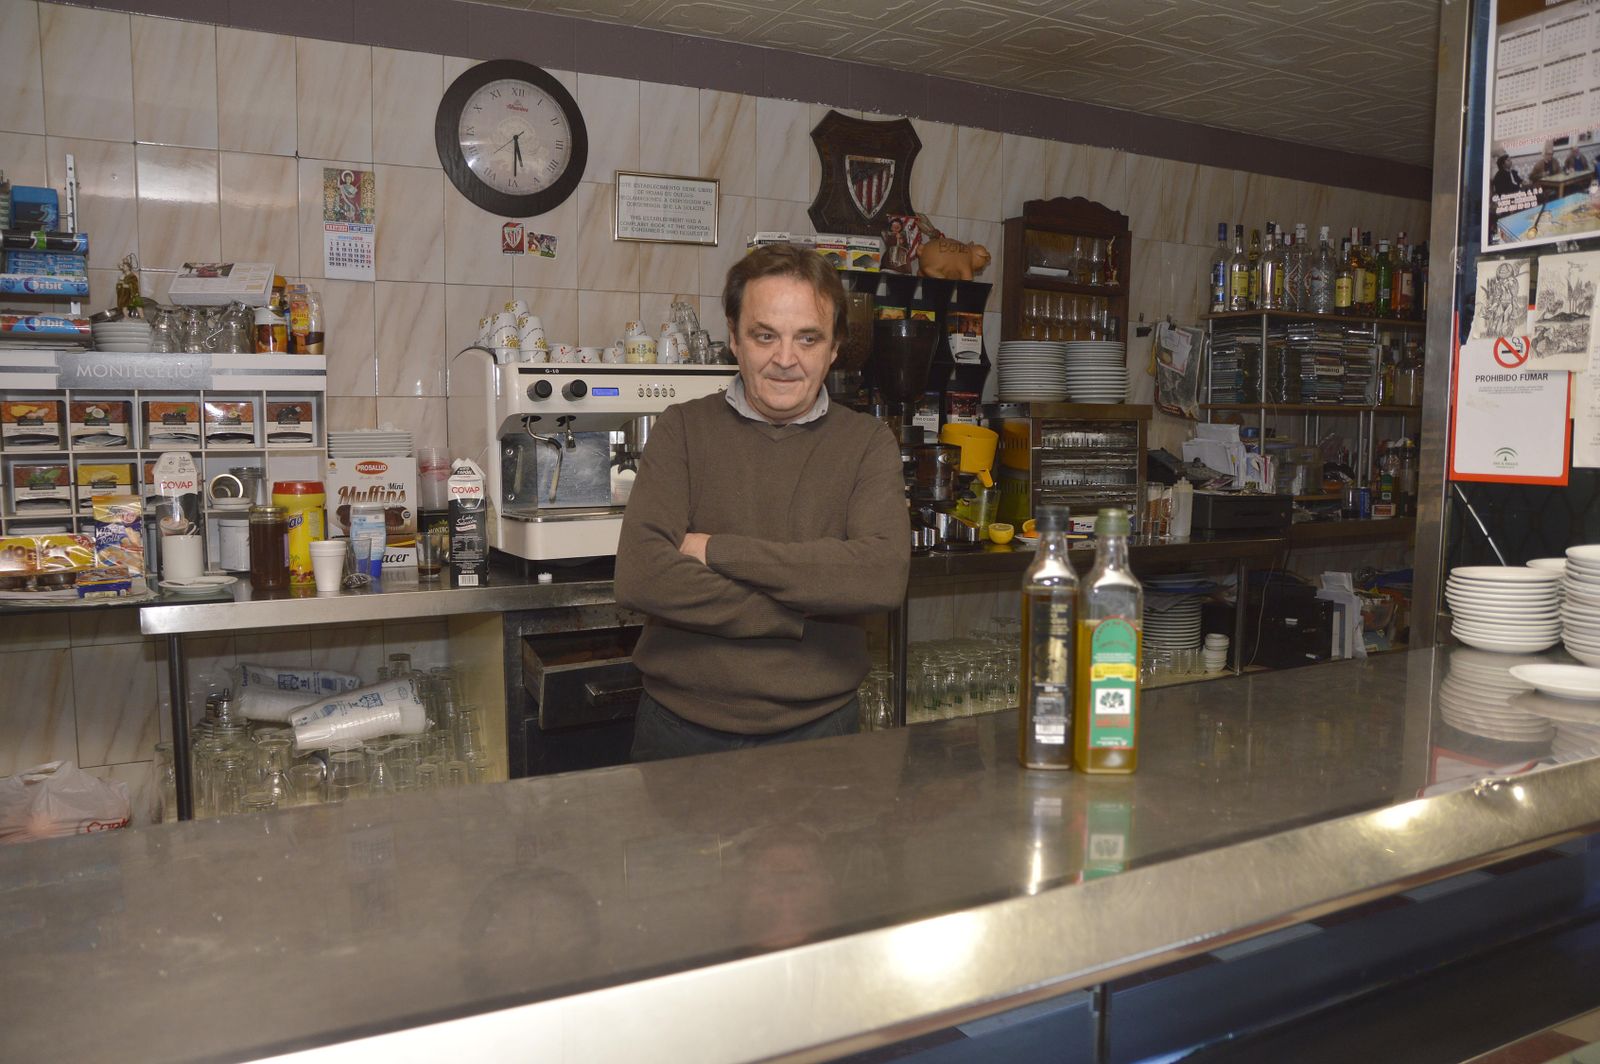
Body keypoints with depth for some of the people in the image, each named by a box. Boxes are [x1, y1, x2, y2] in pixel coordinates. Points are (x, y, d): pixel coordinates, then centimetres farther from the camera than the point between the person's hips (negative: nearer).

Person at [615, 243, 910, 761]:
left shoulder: (868, 443, 0)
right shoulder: (683, 428, 0)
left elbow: (884, 576, -17)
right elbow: (639, 578, -13)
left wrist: (718, 550, -16)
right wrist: (797, 615, -16)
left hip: (815, 726, 0)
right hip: (682, 726, 0)